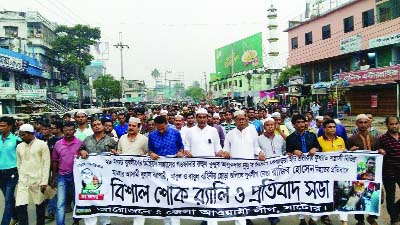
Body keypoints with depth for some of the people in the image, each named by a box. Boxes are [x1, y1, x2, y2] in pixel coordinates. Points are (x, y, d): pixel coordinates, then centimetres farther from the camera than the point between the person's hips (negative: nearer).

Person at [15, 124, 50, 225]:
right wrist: (20, 178, 10)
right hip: (23, 181, 4)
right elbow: (19, 164, 15)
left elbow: (46, 164, -8)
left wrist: (44, 182, -12)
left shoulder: (42, 145, -6)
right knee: (20, 206, -4)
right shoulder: (19, 146, 9)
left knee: (40, 205, 9)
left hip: (38, 180, -3)